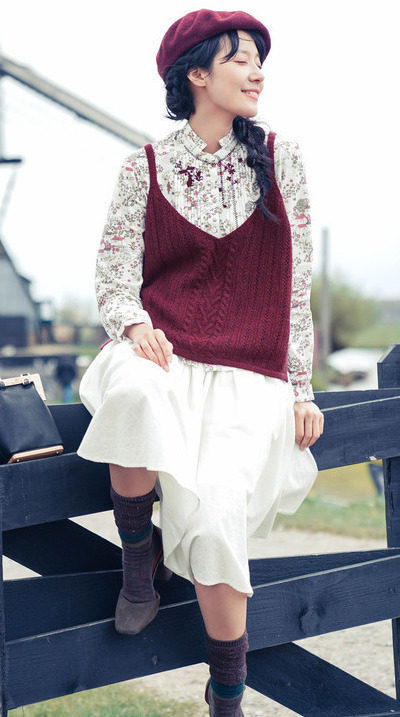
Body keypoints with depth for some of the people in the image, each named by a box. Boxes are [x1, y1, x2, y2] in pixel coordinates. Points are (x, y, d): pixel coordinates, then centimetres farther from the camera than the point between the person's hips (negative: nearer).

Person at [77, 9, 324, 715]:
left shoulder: (280, 159, 9)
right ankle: (138, 558, -11)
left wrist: (300, 388, 6)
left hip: (248, 373, 0)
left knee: (212, 515, -22)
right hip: (159, 353, 0)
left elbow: (296, 284, 10)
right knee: (137, 395, -39)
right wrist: (135, 323, -19)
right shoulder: (145, 167, 6)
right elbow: (114, 275, 3)